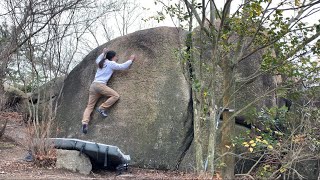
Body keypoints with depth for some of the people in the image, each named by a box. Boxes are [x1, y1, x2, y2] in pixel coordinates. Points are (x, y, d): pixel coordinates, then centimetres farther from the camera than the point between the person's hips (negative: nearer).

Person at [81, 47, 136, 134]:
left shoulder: (101, 62, 24)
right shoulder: (111, 63, 3)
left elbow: (97, 60, 48)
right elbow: (123, 66, 3)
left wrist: (103, 53, 53)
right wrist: (131, 60, 16)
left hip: (93, 85, 8)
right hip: (100, 84, -8)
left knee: (90, 106, 2)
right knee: (115, 95, -8)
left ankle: (85, 122, -14)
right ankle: (102, 108, -12)